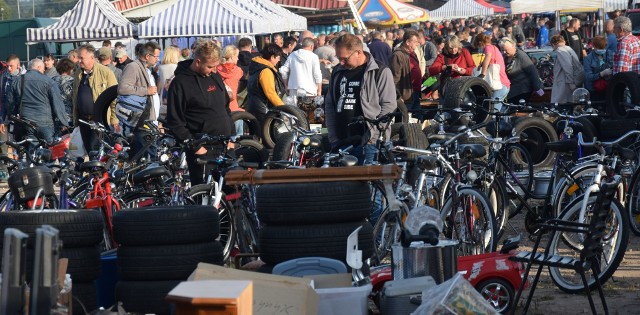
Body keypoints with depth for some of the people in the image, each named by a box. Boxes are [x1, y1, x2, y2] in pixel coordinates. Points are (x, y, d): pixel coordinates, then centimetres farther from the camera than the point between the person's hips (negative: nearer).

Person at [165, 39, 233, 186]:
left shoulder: (215, 76, 11)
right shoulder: (180, 83, -10)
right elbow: (175, 122, -12)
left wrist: (231, 136, 14)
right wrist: (195, 147, -14)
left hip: (224, 147, 7)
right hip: (202, 150, -7)